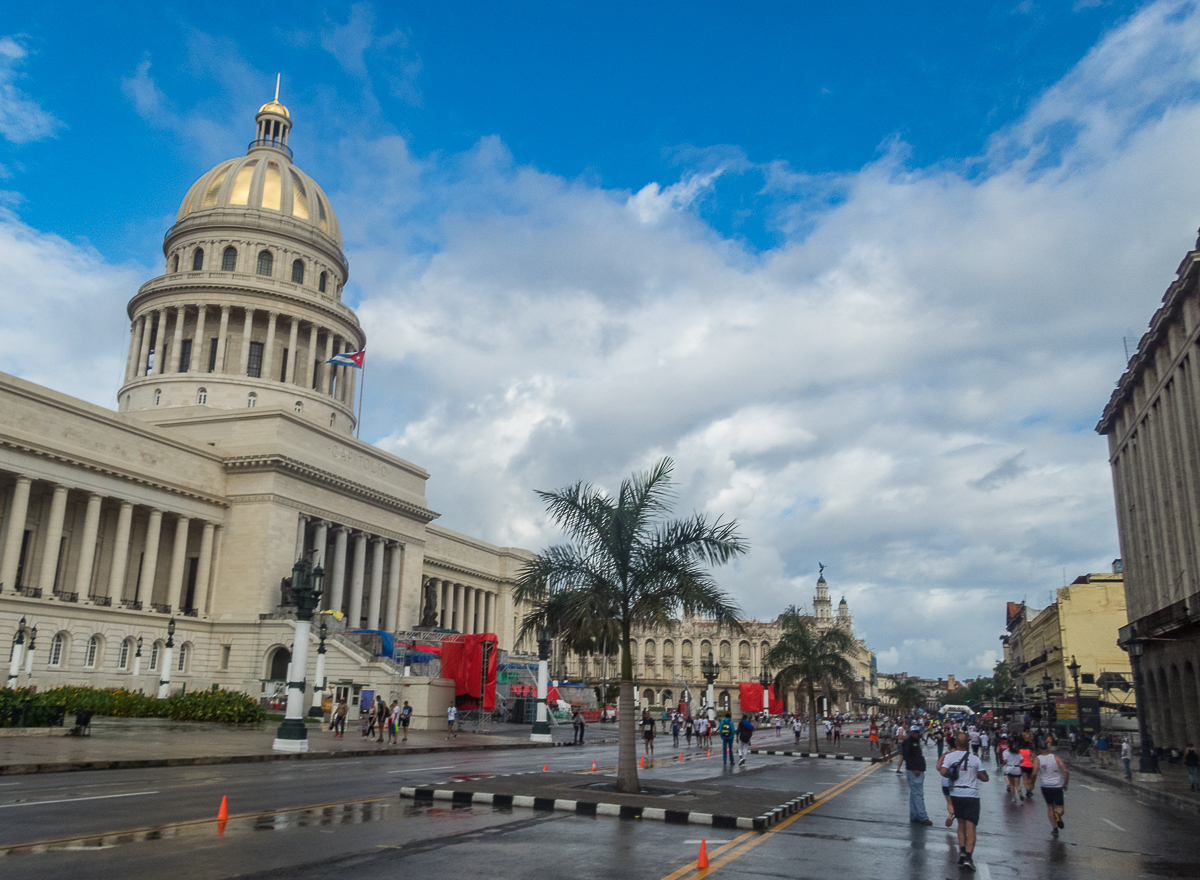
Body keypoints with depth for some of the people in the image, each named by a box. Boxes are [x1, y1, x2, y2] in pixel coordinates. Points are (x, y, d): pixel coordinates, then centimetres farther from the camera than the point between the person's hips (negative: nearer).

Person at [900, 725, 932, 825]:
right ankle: (923, 817, -8)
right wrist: (914, 769, -20)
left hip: (919, 771, 9)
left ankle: (914, 816, 17)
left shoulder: (916, 742, 17)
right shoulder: (908, 742, -11)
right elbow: (906, 756, -18)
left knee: (915, 794, 12)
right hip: (913, 772, -9)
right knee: (918, 795, -8)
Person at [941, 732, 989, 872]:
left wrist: (951, 775, 7)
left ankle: (962, 851, 7)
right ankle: (968, 856, -16)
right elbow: (985, 778, -1)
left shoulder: (949, 756, -2)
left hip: (955, 794, 2)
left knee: (961, 824, 18)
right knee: (970, 827, -3)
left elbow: (943, 772, -14)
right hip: (971, 795, -2)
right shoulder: (975, 759, -3)